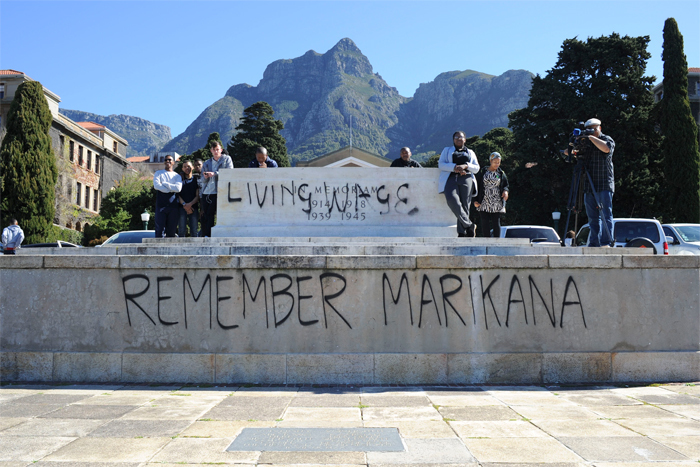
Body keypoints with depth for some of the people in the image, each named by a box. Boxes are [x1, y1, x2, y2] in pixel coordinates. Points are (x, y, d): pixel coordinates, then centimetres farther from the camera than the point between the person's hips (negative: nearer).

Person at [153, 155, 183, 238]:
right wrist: (172, 189, -6)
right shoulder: (158, 173, 11)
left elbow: (178, 188, -6)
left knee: (171, 230, 4)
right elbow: (156, 185, -8)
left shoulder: (177, 176, 14)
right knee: (160, 229, -5)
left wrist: (164, 183, -5)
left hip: (173, 206, 1)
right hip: (161, 205, -1)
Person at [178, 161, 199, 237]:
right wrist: (184, 205, -10)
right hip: (182, 208, 0)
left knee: (194, 230, -1)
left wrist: (190, 204, -11)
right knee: (182, 230, -2)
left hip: (193, 207, 0)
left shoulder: (196, 179, 10)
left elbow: (198, 195, 4)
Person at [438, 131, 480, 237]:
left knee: (465, 204, -12)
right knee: (453, 200, -29)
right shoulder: (447, 150, 25)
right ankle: (469, 225, -24)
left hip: (466, 178, 1)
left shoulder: (470, 152, 27)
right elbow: (441, 164, 10)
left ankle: (461, 233, -11)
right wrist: (454, 167, -7)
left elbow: (476, 168, 17)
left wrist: (466, 166, -4)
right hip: (451, 178, -1)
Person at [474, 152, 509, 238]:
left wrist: (505, 191, -12)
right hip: (484, 203, 0)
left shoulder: (501, 173, 9)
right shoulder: (483, 172, 6)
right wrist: (476, 200, -1)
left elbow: (506, 185, 13)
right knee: (485, 223, -3)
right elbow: (477, 186, 7)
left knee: (496, 223, -2)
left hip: (497, 203, 1)